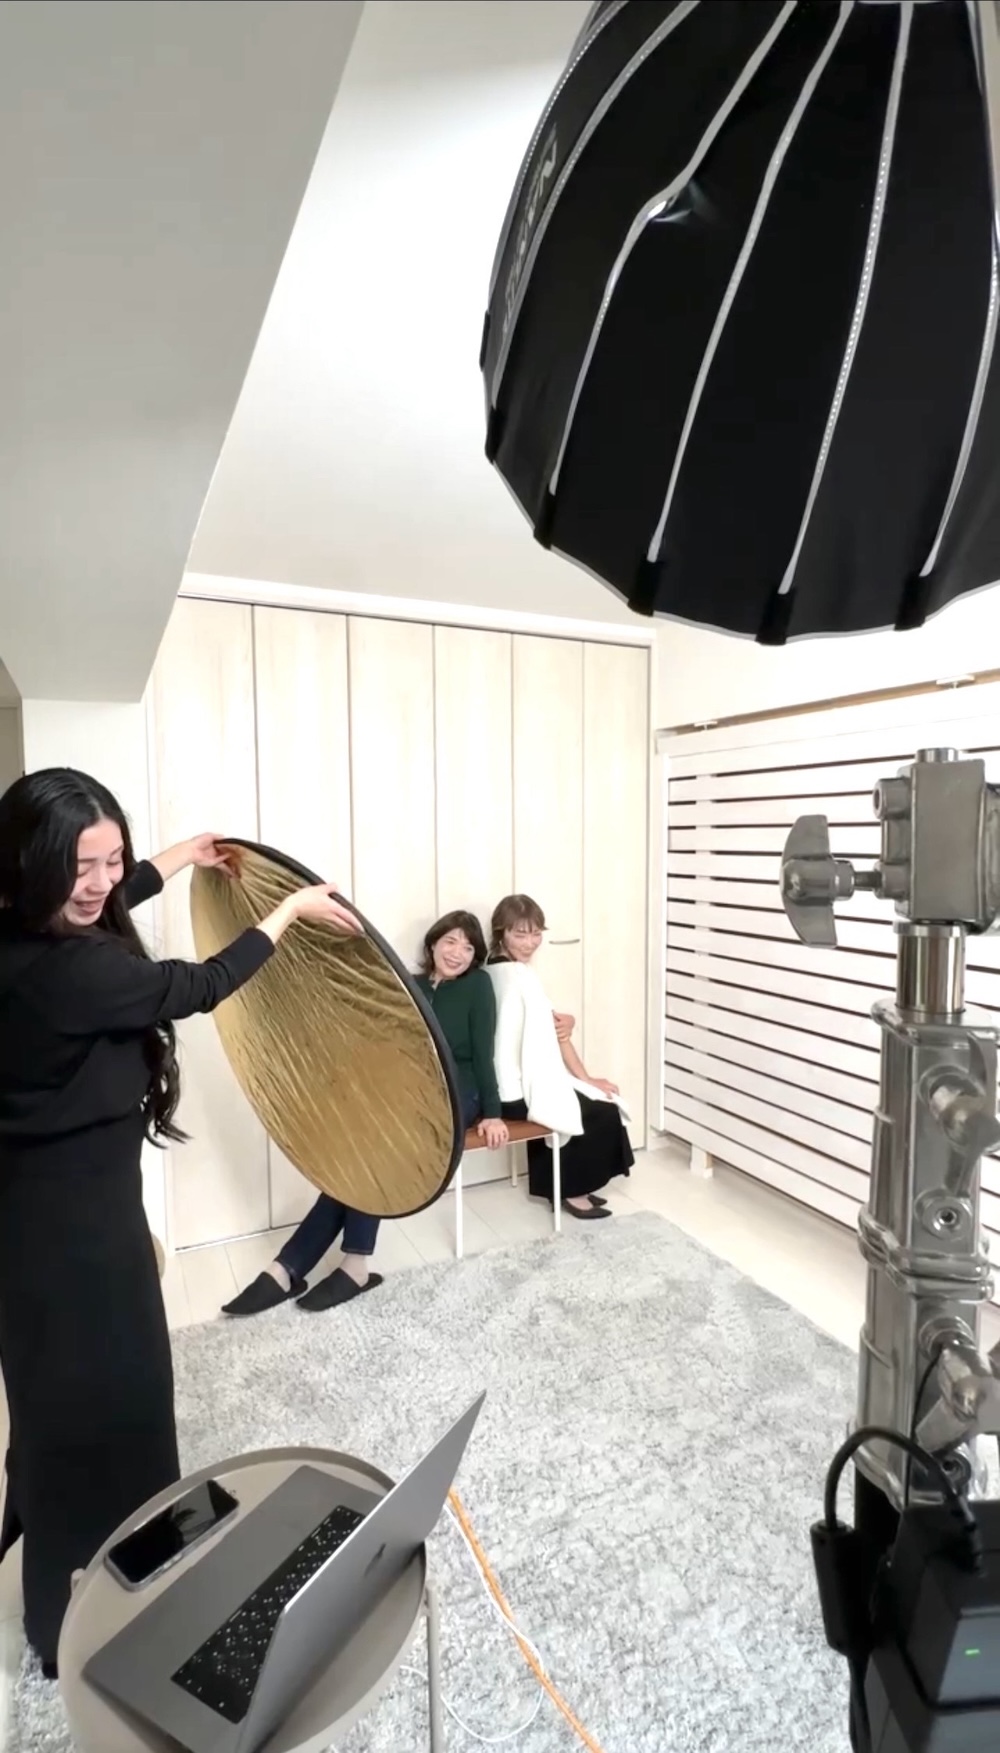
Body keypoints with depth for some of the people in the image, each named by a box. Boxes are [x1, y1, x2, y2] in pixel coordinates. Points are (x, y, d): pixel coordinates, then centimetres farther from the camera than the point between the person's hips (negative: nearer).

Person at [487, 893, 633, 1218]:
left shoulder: (491, 972, 8)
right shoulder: (520, 977, -21)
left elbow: (547, 1024, 11)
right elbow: (551, 1033, -14)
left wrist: (563, 1022, -11)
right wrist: (587, 1079, -3)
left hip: (506, 1086, 9)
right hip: (521, 1091, -9)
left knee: (591, 1097, 21)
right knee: (603, 1111, 4)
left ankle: (552, 1185, 26)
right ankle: (573, 1189, 17)